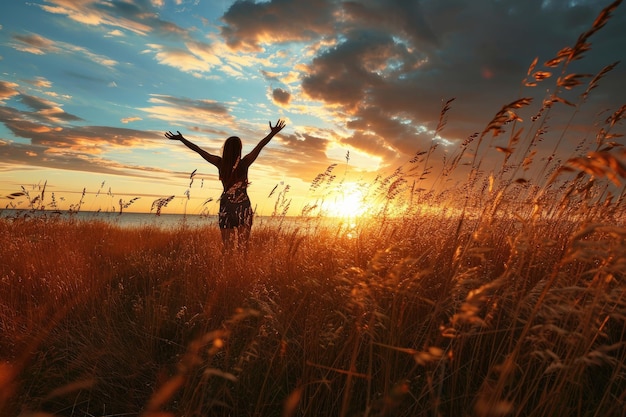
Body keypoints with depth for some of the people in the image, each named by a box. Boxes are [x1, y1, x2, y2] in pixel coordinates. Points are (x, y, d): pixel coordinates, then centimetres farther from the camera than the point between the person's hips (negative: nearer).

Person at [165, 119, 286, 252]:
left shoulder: (220, 163, -4)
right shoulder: (244, 163, -11)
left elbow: (198, 149, 3)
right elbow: (260, 146, -10)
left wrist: (181, 139, 11)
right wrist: (273, 133, -7)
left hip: (226, 207, 2)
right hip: (243, 207, -2)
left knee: (228, 244, 7)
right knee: (243, 243, 3)